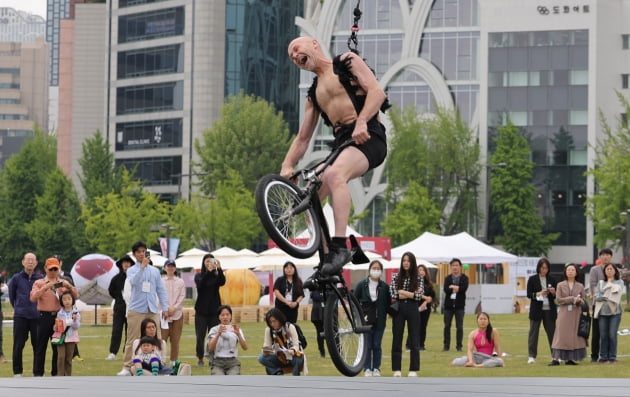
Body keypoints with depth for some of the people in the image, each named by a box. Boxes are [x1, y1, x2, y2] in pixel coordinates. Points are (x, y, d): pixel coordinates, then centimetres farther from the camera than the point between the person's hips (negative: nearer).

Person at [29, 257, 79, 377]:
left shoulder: (63, 283, 12)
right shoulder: (39, 283, 5)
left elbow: (76, 296, 4)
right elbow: (33, 298, -11)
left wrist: (69, 286, -14)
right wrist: (45, 287, -22)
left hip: (59, 316, 2)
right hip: (44, 316, -2)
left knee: (58, 345, 5)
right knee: (41, 345, 0)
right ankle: (37, 373, 3)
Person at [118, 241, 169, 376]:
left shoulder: (155, 271, 15)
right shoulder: (132, 270, 6)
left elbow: (161, 289, 14)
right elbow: (133, 281, -16)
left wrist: (165, 307, 6)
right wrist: (142, 266, -22)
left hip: (152, 310, 3)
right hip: (136, 310, -3)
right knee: (132, 340, -3)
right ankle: (127, 367, 0)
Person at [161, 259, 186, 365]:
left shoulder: (180, 282, 10)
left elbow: (182, 296, 4)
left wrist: (174, 308, -9)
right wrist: (166, 308, -11)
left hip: (177, 312, 2)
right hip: (164, 312, -2)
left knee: (175, 339, 1)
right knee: (162, 337, -8)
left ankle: (174, 361, 6)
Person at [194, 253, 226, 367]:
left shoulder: (216, 276, 6)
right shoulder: (199, 276, 4)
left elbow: (222, 282, -14)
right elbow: (200, 284, -17)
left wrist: (219, 268, -28)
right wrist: (208, 271, -30)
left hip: (214, 310, 1)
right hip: (201, 310, 0)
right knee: (200, 336, -1)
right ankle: (200, 358, 8)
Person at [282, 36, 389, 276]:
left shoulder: (347, 62, 6)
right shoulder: (314, 94, 25)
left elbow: (376, 91, -8)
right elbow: (303, 137, 22)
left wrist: (361, 122, -23)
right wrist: (287, 166, 6)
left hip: (367, 137, -8)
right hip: (341, 143, 8)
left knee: (334, 174, -35)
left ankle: (340, 247, -41)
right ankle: (326, 259, 4)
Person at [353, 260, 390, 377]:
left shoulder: (385, 286, 3)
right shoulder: (361, 284, -1)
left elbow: (388, 302, 9)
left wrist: (385, 314, -2)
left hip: (379, 320, 1)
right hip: (365, 319, -1)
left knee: (377, 345, 4)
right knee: (367, 345, -1)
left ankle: (376, 368, 11)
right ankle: (367, 368, 5)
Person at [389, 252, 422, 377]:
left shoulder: (418, 279, 3)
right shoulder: (396, 277, 4)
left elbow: (419, 296, -7)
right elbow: (393, 294, -7)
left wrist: (402, 292, -9)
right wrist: (411, 294, -9)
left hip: (413, 310, 0)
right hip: (399, 309, 0)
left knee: (414, 340, 1)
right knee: (397, 340, 2)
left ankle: (413, 369, 6)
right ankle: (396, 369, 7)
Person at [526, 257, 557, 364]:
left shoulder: (552, 279, 7)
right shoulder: (532, 279, 1)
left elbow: (557, 295, 10)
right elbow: (529, 294, -2)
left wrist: (553, 292, -12)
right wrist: (539, 294, -18)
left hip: (549, 310, 2)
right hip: (536, 309, -2)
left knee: (552, 331, 4)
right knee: (533, 332, -1)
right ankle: (532, 356, 1)